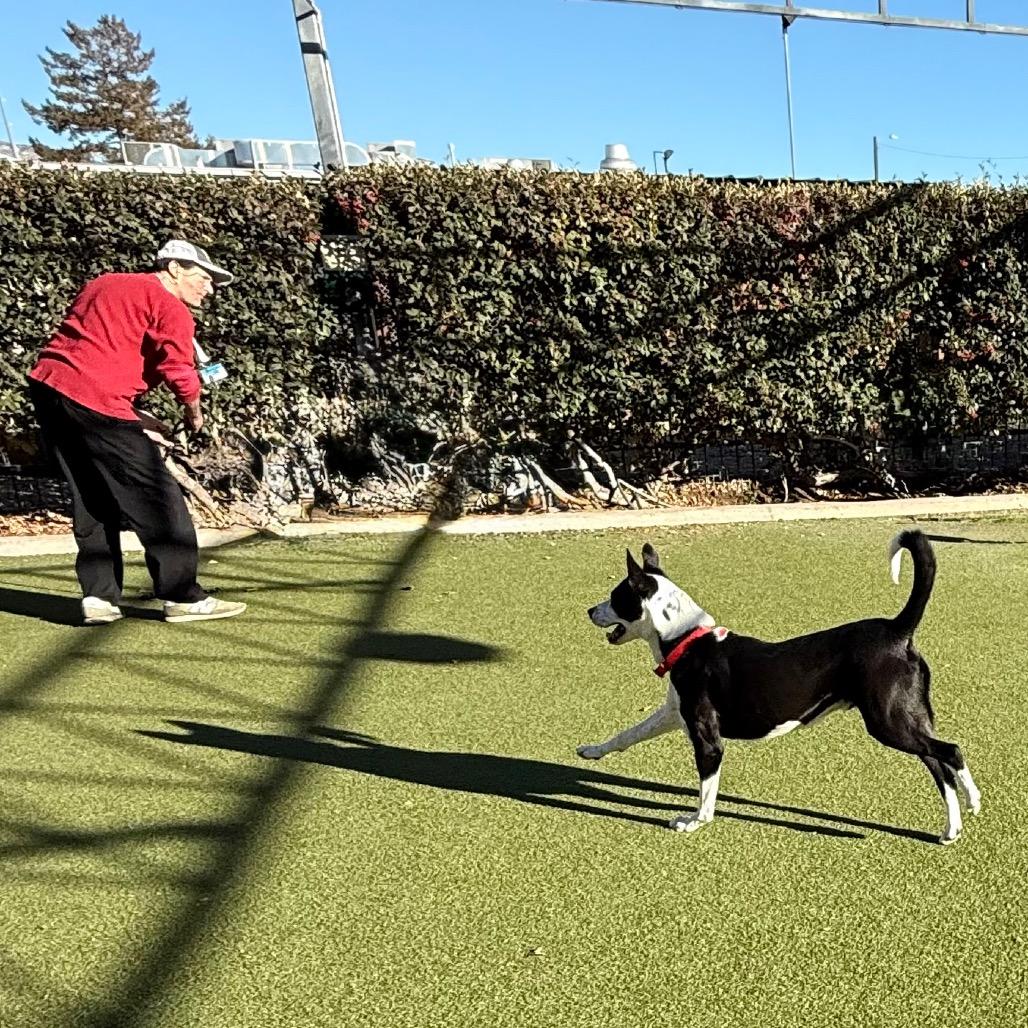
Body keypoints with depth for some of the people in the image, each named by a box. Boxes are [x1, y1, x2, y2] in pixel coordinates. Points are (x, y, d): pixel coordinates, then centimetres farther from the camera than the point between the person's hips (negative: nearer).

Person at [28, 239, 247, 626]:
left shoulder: (103, 284, 25)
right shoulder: (170, 307, -2)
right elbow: (177, 367, -16)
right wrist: (193, 410, 2)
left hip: (46, 383, 9)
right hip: (95, 401, -9)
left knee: (91, 500, 18)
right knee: (158, 498, 0)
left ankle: (99, 597, 17)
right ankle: (183, 597, 5)